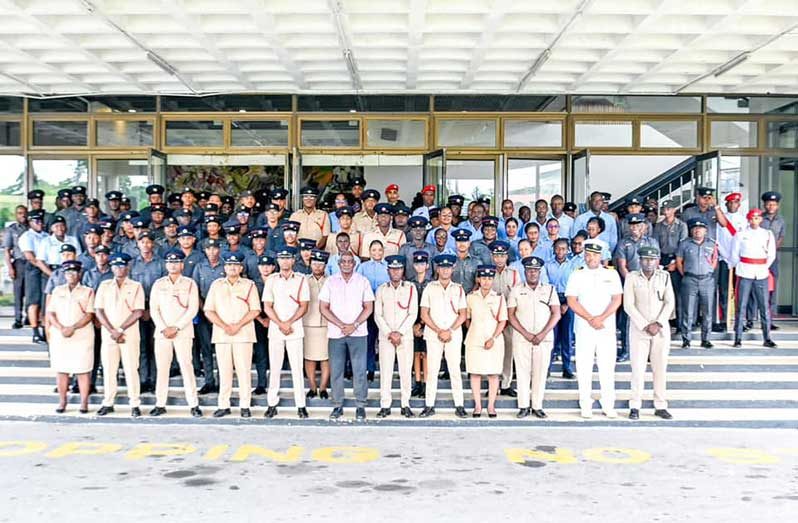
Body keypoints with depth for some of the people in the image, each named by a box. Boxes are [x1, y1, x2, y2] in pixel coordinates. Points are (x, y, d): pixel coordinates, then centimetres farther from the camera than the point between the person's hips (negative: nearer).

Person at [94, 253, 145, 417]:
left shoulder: (136, 286, 3)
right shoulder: (104, 286, 10)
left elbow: (138, 311, -6)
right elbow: (99, 310, 2)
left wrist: (121, 330, -12)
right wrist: (112, 331, -9)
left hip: (130, 335, -2)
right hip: (108, 334, 2)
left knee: (131, 369, -2)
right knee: (108, 369, 5)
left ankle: (135, 404, 2)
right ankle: (108, 403, 14)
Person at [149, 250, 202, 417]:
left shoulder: (190, 284, 5)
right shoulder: (158, 284, 11)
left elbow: (193, 309, -2)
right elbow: (154, 309, 6)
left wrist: (176, 327, -10)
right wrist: (163, 328, -7)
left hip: (183, 331, -2)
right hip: (162, 331, 2)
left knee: (186, 366, -6)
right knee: (161, 367, 2)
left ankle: (194, 405, -4)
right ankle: (160, 404, 8)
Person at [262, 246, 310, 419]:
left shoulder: (301, 280, 3)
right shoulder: (271, 280, 7)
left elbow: (304, 306, -2)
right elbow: (267, 307, 2)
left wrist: (288, 323, -12)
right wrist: (280, 324, -10)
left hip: (295, 330, -1)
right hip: (275, 330, 1)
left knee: (297, 368, -1)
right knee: (274, 368, 5)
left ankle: (301, 406, 3)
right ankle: (272, 404, 11)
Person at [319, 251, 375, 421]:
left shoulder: (363, 281, 4)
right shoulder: (330, 282, 5)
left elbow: (368, 307, 3)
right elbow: (323, 307, 2)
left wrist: (354, 325, -10)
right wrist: (340, 325, -9)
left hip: (358, 333, -1)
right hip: (335, 333, 1)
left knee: (359, 370, -2)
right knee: (336, 371, 4)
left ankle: (360, 406, 7)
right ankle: (337, 405, 14)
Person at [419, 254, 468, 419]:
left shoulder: (458, 289, 8)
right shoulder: (430, 288, 6)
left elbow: (463, 315, 4)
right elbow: (424, 314, 2)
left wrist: (449, 331, -8)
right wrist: (438, 331, -8)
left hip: (454, 334, 0)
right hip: (433, 334, 0)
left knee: (455, 369, 1)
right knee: (432, 370, 0)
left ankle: (459, 406, 4)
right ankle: (429, 406, 4)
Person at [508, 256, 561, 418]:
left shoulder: (550, 289, 7)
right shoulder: (516, 290, 7)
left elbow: (556, 314, 1)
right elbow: (511, 315, 2)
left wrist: (542, 334, -10)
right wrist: (526, 334, -9)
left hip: (544, 338, 0)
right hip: (521, 338, 0)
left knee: (540, 372, 1)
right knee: (522, 371, -1)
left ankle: (537, 406, 8)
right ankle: (524, 406, 5)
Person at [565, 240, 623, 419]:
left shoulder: (611, 274, 7)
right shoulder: (577, 275, 5)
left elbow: (617, 300, 0)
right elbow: (571, 301, -3)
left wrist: (601, 318, -13)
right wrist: (590, 319, -12)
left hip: (607, 328, 0)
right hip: (584, 329, 0)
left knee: (607, 367, 2)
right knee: (584, 367, 1)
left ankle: (608, 406, 9)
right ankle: (585, 406, 9)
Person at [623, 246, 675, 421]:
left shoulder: (664, 276, 4)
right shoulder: (631, 277, -3)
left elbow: (670, 303, 1)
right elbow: (628, 305, -7)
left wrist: (658, 324, -11)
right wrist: (645, 326, -12)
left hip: (661, 329, 2)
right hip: (639, 329, -2)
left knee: (660, 367, 6)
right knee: (638, 368, -2)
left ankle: (660, 406, 13)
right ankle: (635, 406, 4)